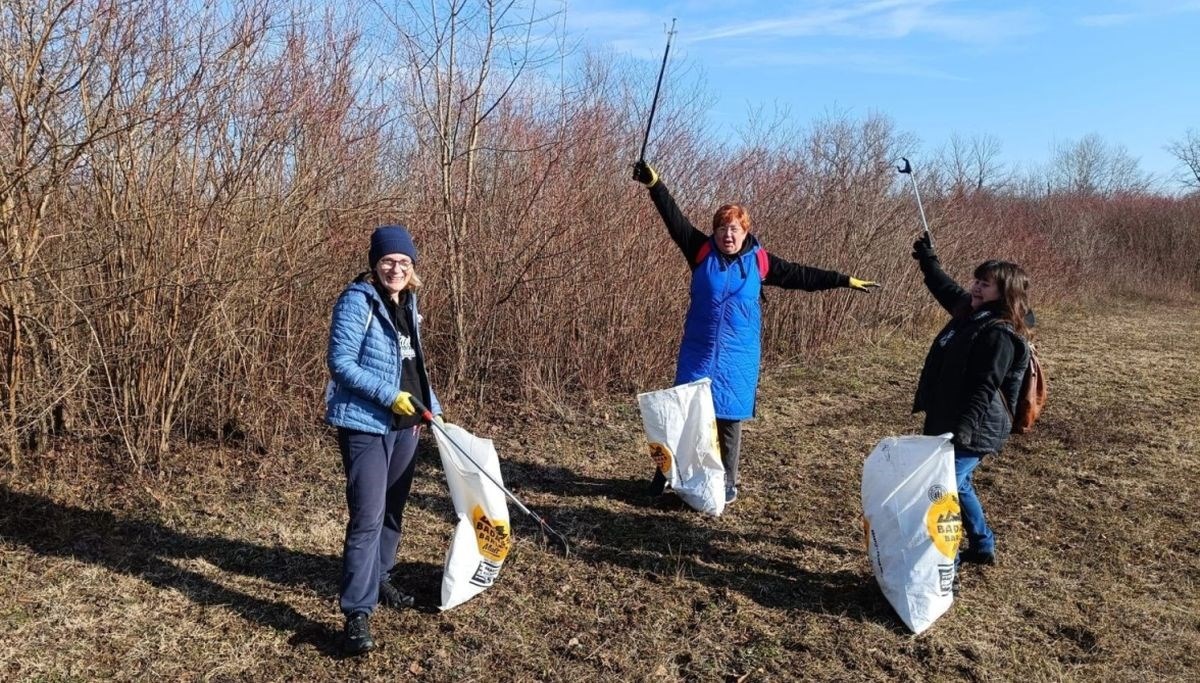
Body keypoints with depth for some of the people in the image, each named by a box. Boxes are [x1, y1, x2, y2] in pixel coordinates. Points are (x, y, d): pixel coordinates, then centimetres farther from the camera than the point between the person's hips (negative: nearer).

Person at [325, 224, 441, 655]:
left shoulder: (408, 303, 11)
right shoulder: (357, 301, -12)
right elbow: (340, 362, -18)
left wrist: (432, 408, 15)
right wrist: (389, 395, -23)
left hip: (405, 424, 8)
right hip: (365, 424, -8)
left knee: (393, 510, 18)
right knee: (367, 518, -9)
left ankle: (380, 580, 36)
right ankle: (357, 613, -3)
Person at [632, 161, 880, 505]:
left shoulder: (759, 261, 1)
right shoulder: (702, 252, -1)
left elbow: (801, 276, 9)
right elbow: (675, 220, -9)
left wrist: (845, 280, 11)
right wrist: (655, 184, -19)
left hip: (738, 356, 0)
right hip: (698, 351, 0)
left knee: (730, 419, 8)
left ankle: (727, 483, 21)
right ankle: (667, 473, 16)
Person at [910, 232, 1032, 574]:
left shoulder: (1000, 334, -20)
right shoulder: (970, 311, 8)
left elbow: (985, 389, -27)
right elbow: (945, 287, 29)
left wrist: (963, 428, -34)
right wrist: (927, 259, 36)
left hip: (972, 431, -10)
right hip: (949, 422, 10)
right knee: (957, 485, 23)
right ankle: (983, 545, 41)